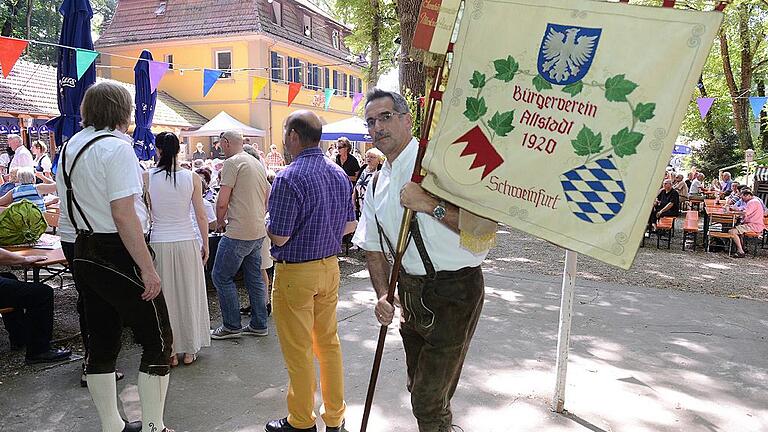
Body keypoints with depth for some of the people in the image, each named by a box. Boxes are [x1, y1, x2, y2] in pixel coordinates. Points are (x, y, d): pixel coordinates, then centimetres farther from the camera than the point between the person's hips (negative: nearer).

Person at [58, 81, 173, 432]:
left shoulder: (70, 146, 12)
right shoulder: (117, 147, -15)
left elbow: (71, 207, 20)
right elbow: (124, 215, -22)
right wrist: (147, 269, -20)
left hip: (84, 254, 9)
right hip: (119, 257, -9)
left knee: (102, 341, 15)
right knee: (157, 341, 1)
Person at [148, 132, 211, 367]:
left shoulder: (147, 177, -7)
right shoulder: (192, 177, -6)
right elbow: (201, 216, -4)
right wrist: (205, 244, 8)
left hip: (159, 243, 0)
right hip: (187, 242, 0)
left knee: (164, 296, 11)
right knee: (188, 294, 13)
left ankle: (169, 352, 19)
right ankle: (189, 351, 22)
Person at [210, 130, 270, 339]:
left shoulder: (232, 163, -11)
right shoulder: (258, 164, 16)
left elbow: (222, 202, -15)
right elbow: (267, 202, 21)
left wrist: (220, 221, 2)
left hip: (238, 233, -9)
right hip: (258, 232, 9)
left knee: (221, 276, 3)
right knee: (254, 277, 13)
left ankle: (232, 326, 10)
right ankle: (259, 325, 20)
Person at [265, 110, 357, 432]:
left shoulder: (289, 178, -20)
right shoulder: (339, 174, 3)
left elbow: (278, 238, -20)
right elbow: (350, 226, 9)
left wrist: (270, 223, 0)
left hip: (295, 272, -7)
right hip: (330, 266, 7)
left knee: (298, 350, 8)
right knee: (328, 342, 17)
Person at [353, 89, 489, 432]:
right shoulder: (375, 185, 9)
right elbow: (373, 246, 13)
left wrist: (432, 205, -29)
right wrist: (383, 295, -1)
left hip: (454, 291, -7)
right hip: (411, 291, 8)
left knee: (429, 402, -1)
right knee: (418, 387, 24)